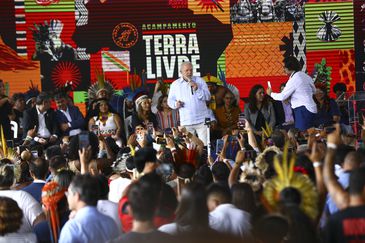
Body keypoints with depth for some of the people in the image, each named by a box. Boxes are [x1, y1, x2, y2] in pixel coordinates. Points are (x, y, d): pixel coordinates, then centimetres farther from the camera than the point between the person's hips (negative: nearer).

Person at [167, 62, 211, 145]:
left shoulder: (200, 81, 6)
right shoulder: (175, 84, 9)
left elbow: (208, 97, 0)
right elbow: (170, 100, 12)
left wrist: (197, 89, -14)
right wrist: (175, 104, -10)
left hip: (202, 120, -1)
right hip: (186, 122, 1)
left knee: (205, 144, -5)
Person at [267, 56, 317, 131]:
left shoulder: (294, 79, -13)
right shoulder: (305, 75, 11)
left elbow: (283, 96, -11)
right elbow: (313, 90, 23)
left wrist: (271, 94, 5)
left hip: (302, 110, -9)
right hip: (310, 109, 9)